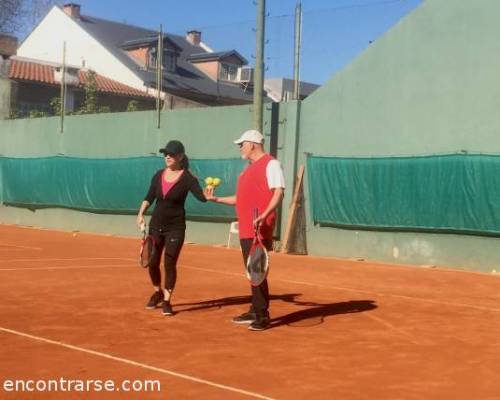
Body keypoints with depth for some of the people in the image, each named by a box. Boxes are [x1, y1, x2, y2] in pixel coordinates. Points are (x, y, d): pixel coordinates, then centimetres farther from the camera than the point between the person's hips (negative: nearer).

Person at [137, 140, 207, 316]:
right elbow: (149, 197, 9)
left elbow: (201, 196, -22)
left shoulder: (187, 178, -11)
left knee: (170, 263, -4)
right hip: (156, 225, 4)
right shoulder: (159, 175, 3)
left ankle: (166, 301, 7)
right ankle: (157, 293, 33)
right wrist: (141, 214, -3)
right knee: (152, 262, 8)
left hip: (175, 227, -4)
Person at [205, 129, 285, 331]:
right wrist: (216, 199, 22)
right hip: (245, 229, 9)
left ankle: (262, 316, -5)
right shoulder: (249, 169, 21)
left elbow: (279, 192, -18)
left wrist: (264, 215, -29)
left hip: (260, 230, -9)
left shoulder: (270, 163, -7)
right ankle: (255, 311, 21)